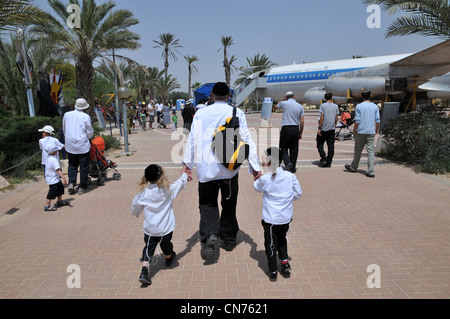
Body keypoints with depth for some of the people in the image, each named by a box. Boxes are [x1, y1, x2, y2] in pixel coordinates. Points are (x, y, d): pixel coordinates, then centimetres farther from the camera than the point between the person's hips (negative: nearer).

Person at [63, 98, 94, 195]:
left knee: (72, 165, 17)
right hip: (83, 146, -4)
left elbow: (64, 130, 13)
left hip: (70, 145, 4)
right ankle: (82, 187, 10)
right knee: (84, 167, 5)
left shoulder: (66, 115, 4)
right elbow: (90, 133, -4)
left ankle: (71, 183, 2)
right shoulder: (86, 117, -9)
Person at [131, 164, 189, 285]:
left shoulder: (144, 194, -9)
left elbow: (135, 204, 8)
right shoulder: (168, 190, -12)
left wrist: (136, 213, 30)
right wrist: (184, 175, 26)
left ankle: (144, 271, -3)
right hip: (166, 228, 0)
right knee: (166, 245, 23)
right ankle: (169, 258, 50)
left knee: (149, 248, 10)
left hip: (150, 229, 0)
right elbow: (180, 183, 6)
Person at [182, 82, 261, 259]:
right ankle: (229, 240, 29)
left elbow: (192, 139, -1)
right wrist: (254, 166, -2)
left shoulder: (201, 113, 2)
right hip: (229, 167, 0)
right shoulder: (237, 113, -1)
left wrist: (187, 163, 3)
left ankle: (209, 235, -12)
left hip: (206, 168, 0)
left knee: (207, 203, 12)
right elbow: (247, 139, -4)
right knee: (229, 204, 16)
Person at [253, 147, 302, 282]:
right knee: (281, 239, 28)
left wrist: (265, 173, 3)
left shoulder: (265, 179, -18)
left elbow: (257, 187, 3)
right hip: (286, 217, 4)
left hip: (271, 219, -4)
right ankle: (285, 262, 22)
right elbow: (298, 193, 1)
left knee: (270, 244, 11)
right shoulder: (290, 176, -9)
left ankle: (273, 272, 20)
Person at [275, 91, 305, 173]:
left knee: (283, 147, 9)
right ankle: (293, 168, 15)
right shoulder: (300, 106, 7)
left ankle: (287, 162, -12)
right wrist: (300, 133, 13)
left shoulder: (284, 103, -3)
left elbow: (277, 106, 22)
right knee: (294, 149, 10)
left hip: (286, 128, -3)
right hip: (296, 129, 3)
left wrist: (283, 99, 24)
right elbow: (302, 122, 5)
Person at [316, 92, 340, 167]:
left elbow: (322, 118, -11)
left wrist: (319, 128, -9)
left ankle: (323, 158, -5)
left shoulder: (323, 105, -5)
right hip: (332, 129, 3)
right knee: (331, 146, 5)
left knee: (320, 144, 9)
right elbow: (336, 119, 7)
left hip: (323, 129, -3)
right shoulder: (336, 106, 6)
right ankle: (329, 162, 6)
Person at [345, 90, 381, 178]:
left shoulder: (359, 106, -5)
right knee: (370, 151, 1)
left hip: (361, 132, -2)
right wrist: (377, 130, 15)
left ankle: (353, 167, 26)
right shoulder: (375, 106, 3)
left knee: (358, 151, 10)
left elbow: (357, 120, -8)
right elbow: (377, 120, 1)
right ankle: (370, 171, -2)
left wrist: (354, 129, 4)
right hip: (371, 132, 2)